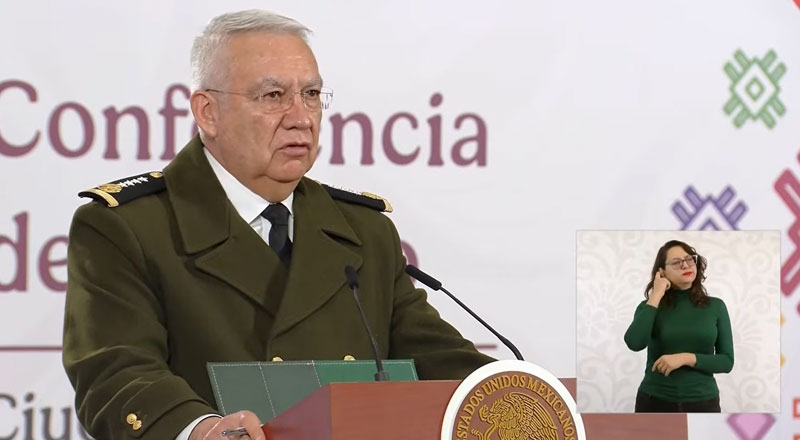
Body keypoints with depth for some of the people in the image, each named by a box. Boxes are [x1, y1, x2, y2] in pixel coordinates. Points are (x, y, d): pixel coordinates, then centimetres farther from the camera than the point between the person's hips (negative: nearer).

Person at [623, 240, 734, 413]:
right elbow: (634, 343, -18)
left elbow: (727, 361, 0)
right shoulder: (651, 306, 2)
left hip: (702, 404, 1)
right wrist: (656, 296, -11)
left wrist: (687, 358, -15)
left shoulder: (715, 307, 4)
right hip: (655, 403, -1)